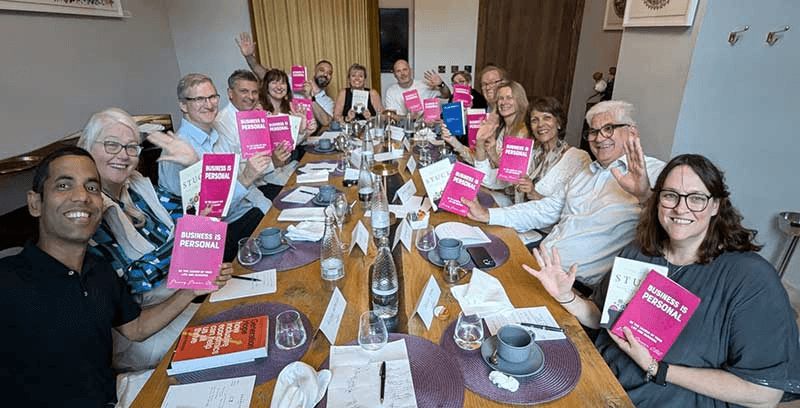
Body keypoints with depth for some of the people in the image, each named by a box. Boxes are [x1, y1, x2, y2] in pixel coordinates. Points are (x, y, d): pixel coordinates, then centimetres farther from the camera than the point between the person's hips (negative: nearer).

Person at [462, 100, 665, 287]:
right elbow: (547, 209, 22)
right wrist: (488, 215, 14)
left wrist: (645, 195, -44)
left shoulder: (652, 172, -4)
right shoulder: (589, 172, 20)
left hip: (580, 286, -7)